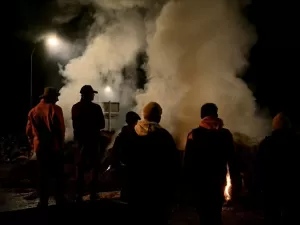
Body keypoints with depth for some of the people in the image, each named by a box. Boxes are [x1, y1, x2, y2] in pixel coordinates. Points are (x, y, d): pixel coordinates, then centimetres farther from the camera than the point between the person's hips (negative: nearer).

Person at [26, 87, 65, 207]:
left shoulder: (33, 111, 6)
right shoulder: (55, 109, -10)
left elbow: (29, 131, 9)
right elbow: (60, 128, -13)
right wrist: (61, 143, -1)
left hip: (40, 147, 4)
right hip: (54, 146, -4)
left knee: (43, 174, 10)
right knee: (58, 174, 8)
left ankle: (43, 201, 12)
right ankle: (59, 199, 12)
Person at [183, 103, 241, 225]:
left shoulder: (193, 134, -5)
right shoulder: (225, 134, 0)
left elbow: (188, 160, -8)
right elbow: (232, 160, 1)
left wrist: (187, 182, -2)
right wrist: (234, 181, 8)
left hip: (199, 182, -2)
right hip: (218, 181, 2)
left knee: (204, 214, 6)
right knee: (216, 213, 16)